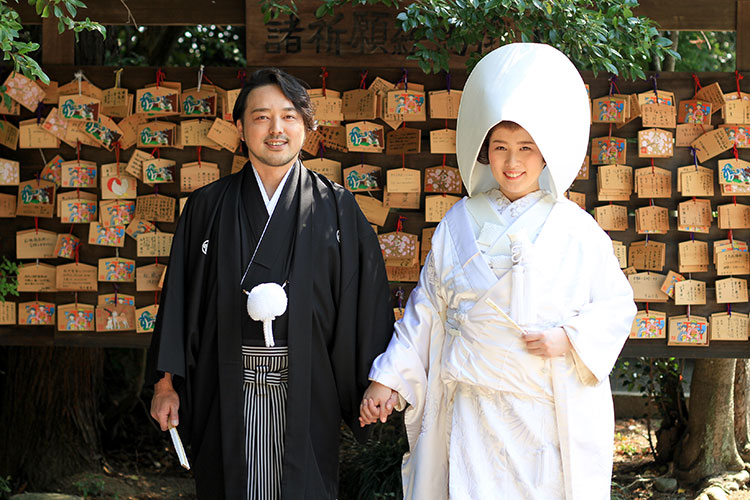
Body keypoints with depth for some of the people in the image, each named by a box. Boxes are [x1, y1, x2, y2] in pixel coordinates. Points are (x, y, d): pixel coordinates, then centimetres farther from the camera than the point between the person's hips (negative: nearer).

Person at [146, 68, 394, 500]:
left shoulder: (337, 208, 2)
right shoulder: (208, 208, 6)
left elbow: (366, 299, 2)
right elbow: (180, 295, 6)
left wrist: (374, 385, -2)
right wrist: (167, 383, 2)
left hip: (307, 394, -1)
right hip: (228, 393, 1)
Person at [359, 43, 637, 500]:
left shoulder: (576, 230, 0)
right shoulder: (459, 225, 5)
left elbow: (616, 304, 4)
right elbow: (426, 309, 9)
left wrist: (570, 339, -12)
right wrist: (388, 378, 6)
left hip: (551, 416, -1)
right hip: (471, 413, 1)